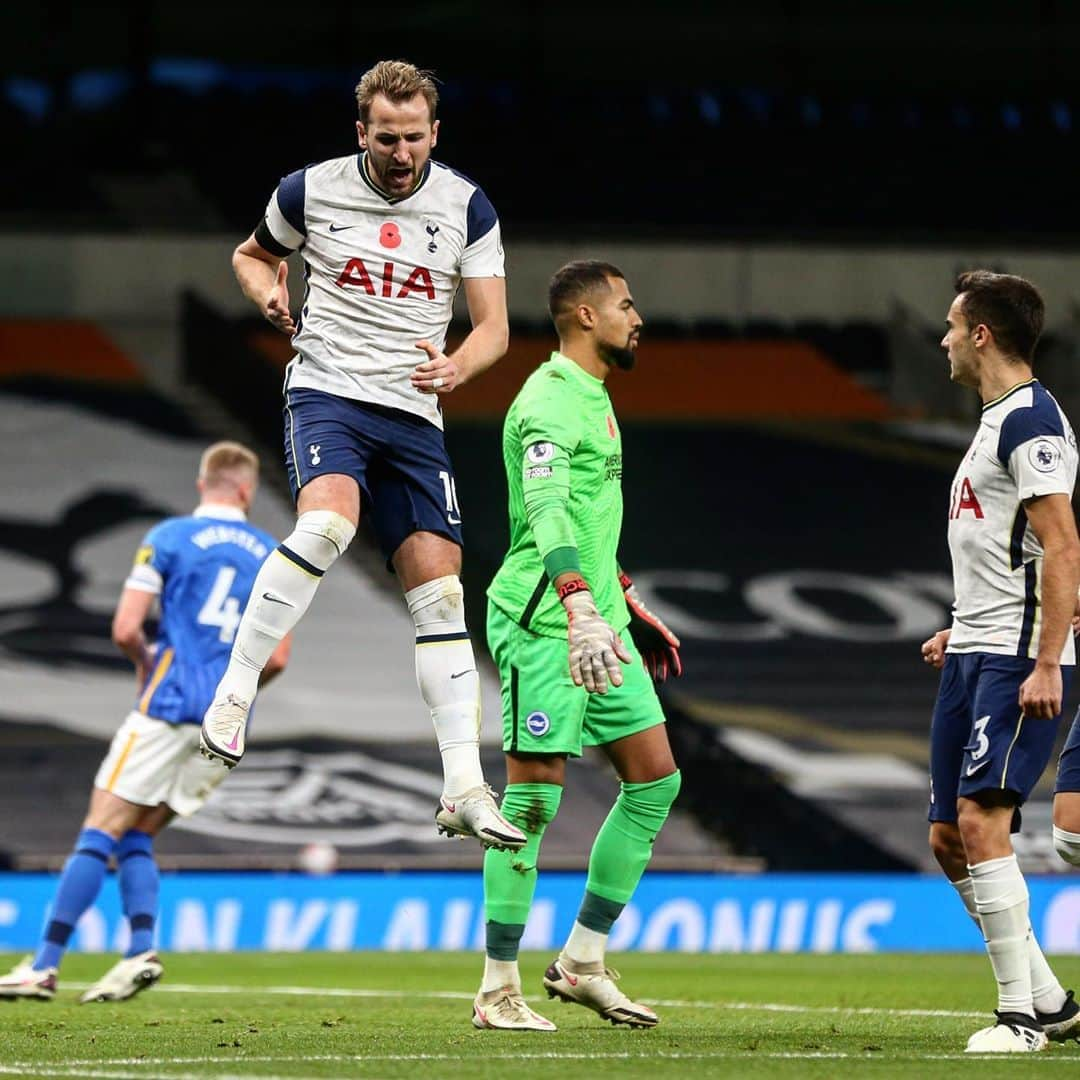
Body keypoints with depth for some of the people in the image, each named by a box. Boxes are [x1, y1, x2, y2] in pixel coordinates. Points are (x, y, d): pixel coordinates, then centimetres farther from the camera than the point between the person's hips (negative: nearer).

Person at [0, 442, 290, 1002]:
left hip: (170, 704, -5)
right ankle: (141, 951, -7)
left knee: (100, 832, -4)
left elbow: (125, 629, -5)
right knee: (137, 838, 13)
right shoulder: (271, 556, 12)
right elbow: (276, 658, 9)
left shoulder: (168, 537, 0)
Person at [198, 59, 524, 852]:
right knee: (328, 520, -33)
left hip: (415, 415, 3)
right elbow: (253, 254, 20)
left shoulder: (466, 206, 1)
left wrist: (459, 366, -21)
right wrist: (269, 291, -3)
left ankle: (465, 787, -5)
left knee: (439, 589, -5)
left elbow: (494, 327, 1)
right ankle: (234, 692, -22)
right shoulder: (312, 191, 0)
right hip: (327, 392, -3)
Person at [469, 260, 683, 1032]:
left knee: (656, 780, 8)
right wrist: (582, 611, -43)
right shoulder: (550, 403, -16)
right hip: (541, 622, -10)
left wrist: (624, 599, 33)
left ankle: (583, 962, 15)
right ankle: (498, 990, 0)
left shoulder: (594, 395, 17)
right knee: (534, 798, -7)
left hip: (597, 617, 10)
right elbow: (547, 512, -31)